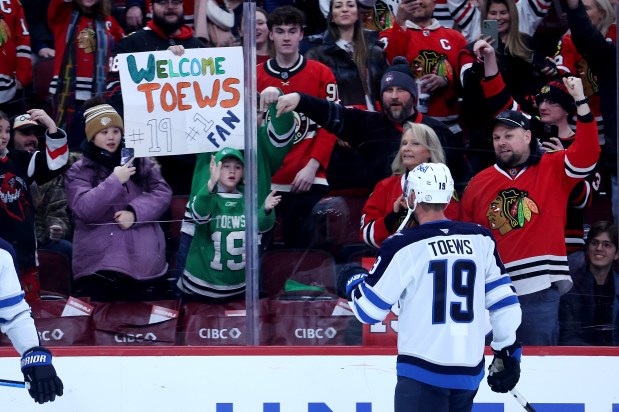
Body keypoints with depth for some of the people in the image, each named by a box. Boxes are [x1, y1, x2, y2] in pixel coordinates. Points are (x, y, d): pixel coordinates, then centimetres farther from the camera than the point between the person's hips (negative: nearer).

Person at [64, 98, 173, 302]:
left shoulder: (140, 161, 13)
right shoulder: (79, 171, 4)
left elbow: (163, 193, 5)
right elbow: (82, 208, -10)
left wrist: (135, 212, -11)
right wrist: (115, 181, -15)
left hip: (144, 260, 2)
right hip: (98, 264, -2)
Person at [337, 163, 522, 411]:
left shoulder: (404, 246, -10)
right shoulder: (480, 240, 4)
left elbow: (369, 310, -4)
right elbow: (504, 300, 9)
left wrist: (352, 282, 17)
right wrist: (508, 353, 20)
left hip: (423, 373, -5)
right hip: (469, 372, 5)